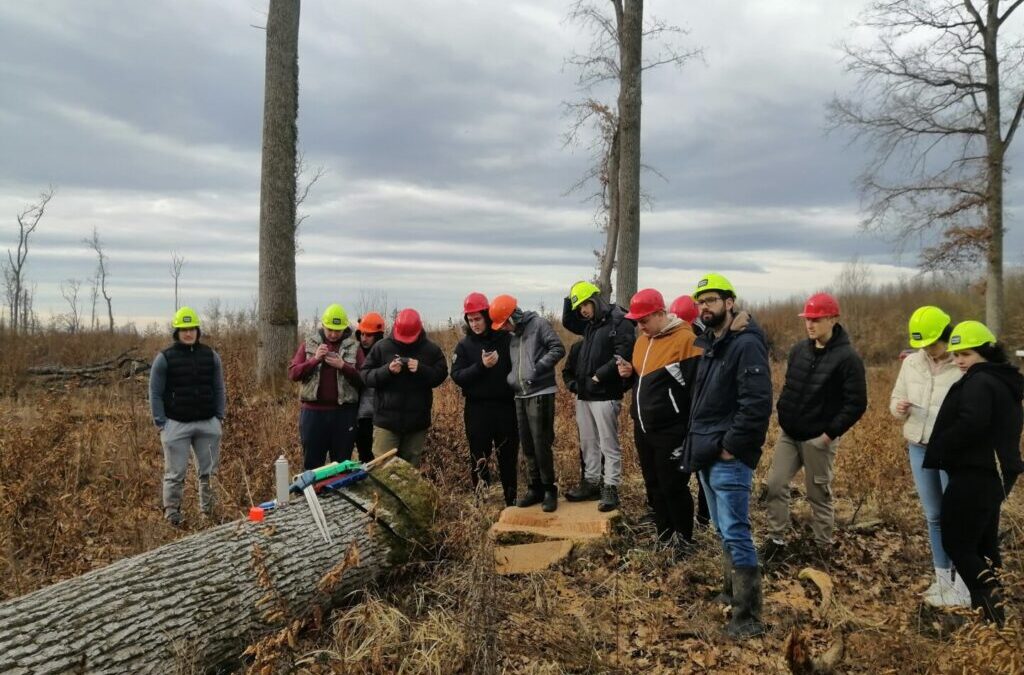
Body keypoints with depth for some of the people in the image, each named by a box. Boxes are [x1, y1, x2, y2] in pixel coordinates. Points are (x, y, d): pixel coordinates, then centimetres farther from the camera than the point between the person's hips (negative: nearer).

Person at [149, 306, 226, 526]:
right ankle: (172, 514, 11)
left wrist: (219, 417, 4)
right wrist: (161, 423, -6)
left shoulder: (211, 356, 8)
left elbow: (218, 389, 12)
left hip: (208, 424, 3)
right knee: (175, 473, 1)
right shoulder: (164, 358, 0)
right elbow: (155, 393, 0)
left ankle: (208, 511, 17)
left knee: (209, 471, 7)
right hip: (176, 424, -3)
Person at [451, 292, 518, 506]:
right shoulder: (464, 345, 3)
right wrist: (481, 366, -19)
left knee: (509, 456, 9)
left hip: (506, 407, 0)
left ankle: (511, 501, 22)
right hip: (478, 410, 0)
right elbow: (457, 376, -6)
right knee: (479, 459, 5)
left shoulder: (506, 339, 1)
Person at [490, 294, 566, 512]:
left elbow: (558, 348, -12)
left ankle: (549, 490, 5)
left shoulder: (538, 324, -5)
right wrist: (511, 379, 8)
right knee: (527, 446, 11)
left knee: (541, 445, -7)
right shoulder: (512, 335, 17)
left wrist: (537, 368, -18)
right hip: (520, 396, 8)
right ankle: (535, 488, 22)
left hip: (541, 394, -8)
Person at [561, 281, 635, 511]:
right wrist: (569, 299, 14)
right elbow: (567, 322, 30)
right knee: (588, 443, 14)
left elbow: (623, 356, -20)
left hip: (605, 395, -8)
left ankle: (610, 489, 4)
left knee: (608, 445, -2)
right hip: (584, 394, 8)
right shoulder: (590, 324, 15)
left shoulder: (619, 322, -11)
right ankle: (591, 483, 23)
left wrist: (599, 376, -17)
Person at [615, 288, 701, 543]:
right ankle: (664, 534, 29)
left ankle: (683, 539, 17)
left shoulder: (685, 339, -15)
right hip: (643, 428, 8)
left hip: (671, 431, -8)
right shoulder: (642, 340, 12)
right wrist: (629, 373, 2)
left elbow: (697, 385, -19)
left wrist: (690, 430, -18)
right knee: (654, 484, 16)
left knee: (673, 486, 1)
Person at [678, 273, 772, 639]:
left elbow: (757, 404, -23)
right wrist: (697, 441, 14)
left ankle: (747, 618, 1)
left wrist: (732, 447, -19)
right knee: (723, 529, 18)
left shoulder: (746, 345, -15)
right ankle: (732, 591, 32)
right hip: (707, 455, 9)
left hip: (729, 458, -9)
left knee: (735, 534, -6)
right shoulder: (709, 345, 14)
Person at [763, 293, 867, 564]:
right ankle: (776, 540, 15)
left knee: (819, 494, 7)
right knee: (775, 485, 2)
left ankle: (823, 548, 23)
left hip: (818, 439, -5)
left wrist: (831, 433, -16)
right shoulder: (799, 349, 6)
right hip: (788, 434, 6)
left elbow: (857, 403, -14)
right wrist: (782, 414, 6)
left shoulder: (847, 357, -13)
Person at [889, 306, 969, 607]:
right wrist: (899, 407, -10)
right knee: (934, 516, 15)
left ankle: (963, 586, 14)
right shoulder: (911, 363, 4)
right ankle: (943, 578, 28)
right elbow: (896, 399, 11)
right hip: (919, 448, 5)